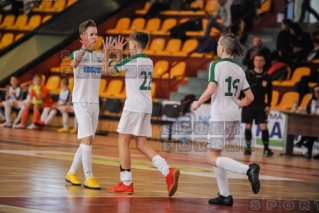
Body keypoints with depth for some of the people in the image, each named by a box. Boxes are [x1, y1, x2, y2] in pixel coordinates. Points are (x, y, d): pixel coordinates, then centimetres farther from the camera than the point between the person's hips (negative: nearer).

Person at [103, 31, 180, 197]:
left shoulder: (130, 62, -9)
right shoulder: (149, 62, 14)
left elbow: (108, 71, 0)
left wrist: (106, 54, 14)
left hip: (133, 107, -7)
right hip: (146, 107, 7)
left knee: (123, 141, 2)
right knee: (142, 145, 9)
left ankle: (126, 183, 0)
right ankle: (168, 172, -9)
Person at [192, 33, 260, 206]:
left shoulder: (216, 65, -7)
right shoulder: (239, 70, 12)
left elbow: (211, 89, -18)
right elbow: (250, 97, 12)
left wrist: (198, 103, -2)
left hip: (220, 117, -7)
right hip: (234, 117, 7)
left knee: (212, 158, -5)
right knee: (214, 155, 17)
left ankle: (248, 169, -24)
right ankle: (225, 195, 11)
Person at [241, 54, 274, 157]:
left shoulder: (266, 76, 5)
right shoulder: (248, 74, 0)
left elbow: (269, 92, 6)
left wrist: (268, 105, -2)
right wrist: (260, 84, -17)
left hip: (261, 105, 1)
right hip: (249, 104, -1)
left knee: (264, 127, -7)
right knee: (248, 126, 3)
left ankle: (266, 149, -4)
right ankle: (248, 148, 12)